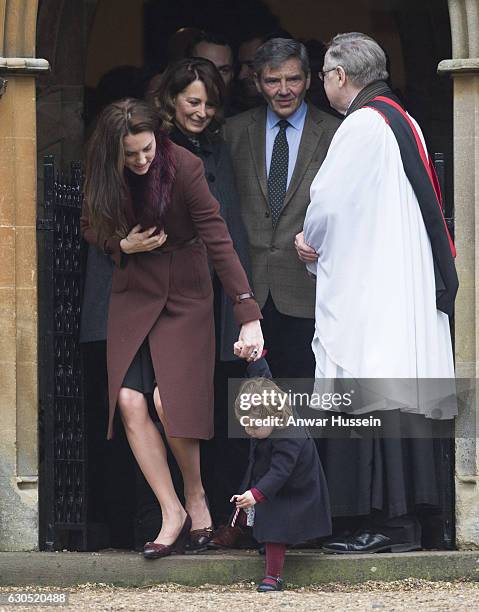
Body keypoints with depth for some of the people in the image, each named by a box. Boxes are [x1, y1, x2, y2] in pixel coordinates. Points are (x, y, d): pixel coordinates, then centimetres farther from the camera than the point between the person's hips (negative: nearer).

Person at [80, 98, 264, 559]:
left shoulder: (182, 167, -21)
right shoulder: (104, 175, -8)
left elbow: (218, 239, -26)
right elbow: (91, 228, 10)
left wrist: (248, 315, -32)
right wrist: (122, 245, -13)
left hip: (185, 296, -4)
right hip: (133, 294, 4)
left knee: (170, 402, -15)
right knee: (130, 402, -10)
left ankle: (195, 496, 11)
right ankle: (173, 514, -1)